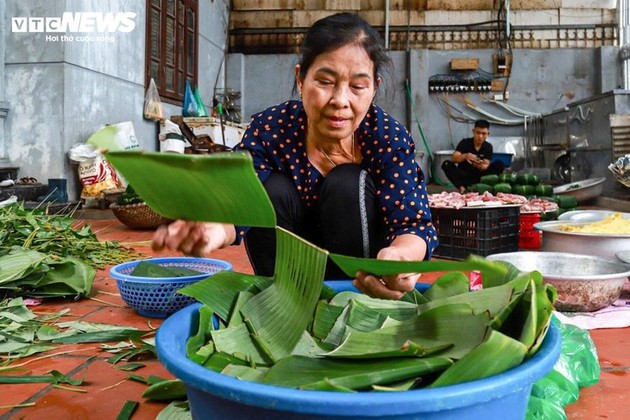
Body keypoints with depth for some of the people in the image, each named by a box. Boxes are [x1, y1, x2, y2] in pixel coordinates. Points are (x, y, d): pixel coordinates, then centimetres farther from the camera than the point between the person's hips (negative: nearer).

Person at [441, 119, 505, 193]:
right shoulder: (465, 142, -4)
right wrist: (465, 156, -41)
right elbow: (453, 158, -19)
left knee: (499, 164, -19)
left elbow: (486, 165, -10)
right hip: (464, 175, -1)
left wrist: (482, 166, -36)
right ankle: (462, 188, -37)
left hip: (479, 176, 1)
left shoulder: (488, 147, 1)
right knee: (446, 164, -26)